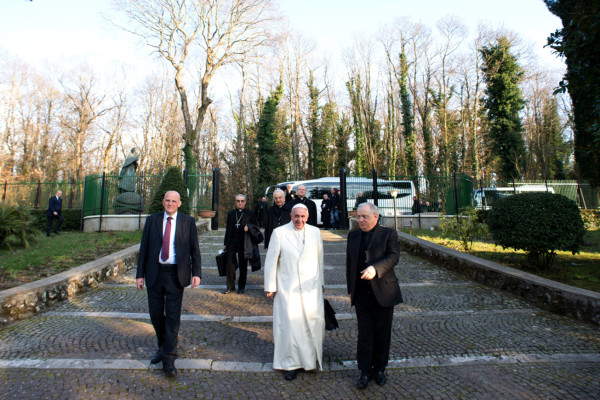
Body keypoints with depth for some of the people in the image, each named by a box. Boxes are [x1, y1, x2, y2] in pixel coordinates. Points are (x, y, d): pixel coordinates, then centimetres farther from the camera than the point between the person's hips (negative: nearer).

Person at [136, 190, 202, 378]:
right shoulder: (152, 220, 7)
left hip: (176, 275, -2)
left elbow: (194, 249, 2)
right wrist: (140, 274, 4)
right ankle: (163, 347, 37)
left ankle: (169, 359, 10)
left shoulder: (188, 221, 2)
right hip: (155, 273, 3)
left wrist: (196, 273, -7)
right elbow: (144, 248, 8)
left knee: (173, 316, 0)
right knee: (156, 313, 13)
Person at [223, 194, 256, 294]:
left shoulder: (250, 214, 4)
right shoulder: (230, 214, 12)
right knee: (230, 264, 0)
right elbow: (228, 229, 13)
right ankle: (230, 286, 13)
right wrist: (225, 243, 11)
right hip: (232, 242, 2)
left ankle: (241, 286, 18)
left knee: (243, 265, 5)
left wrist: (249, 228, -16)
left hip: (244, 243, -2)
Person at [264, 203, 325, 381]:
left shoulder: (315, 232, 6)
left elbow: (320, 259, 13)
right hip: (287, 288, -2)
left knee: (315, 320, 2)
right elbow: (271, 261, -1)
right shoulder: (279, 233, -3)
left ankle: (313, 357, 28)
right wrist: (270, 286, -2)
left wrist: (321, 282, 15)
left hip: (311, 287, 2)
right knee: (290, 323, 0)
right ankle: (291, 363, 21)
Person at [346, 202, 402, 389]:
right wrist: (351, 289, 10)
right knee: (364, 333, 7)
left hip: (383, 293, -2)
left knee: (382, 334, 10)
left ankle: (380, 369, 29)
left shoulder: (389, 234, -2)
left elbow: (393, 256, -15)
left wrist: (375, 268, -32)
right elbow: (349, 264, 13)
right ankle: (365, 371, 21)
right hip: (361, 294, 3)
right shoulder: (353, 236, 10)